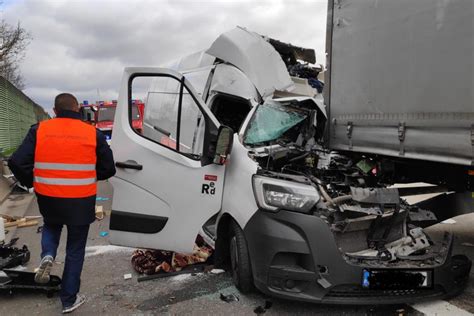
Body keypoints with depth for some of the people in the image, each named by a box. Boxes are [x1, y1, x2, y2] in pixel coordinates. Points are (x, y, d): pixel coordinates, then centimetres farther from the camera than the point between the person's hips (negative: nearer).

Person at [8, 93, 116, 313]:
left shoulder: (39, 130, -3)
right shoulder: (93, 133, -5)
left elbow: (17, 163, -9)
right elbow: (108, 169, 0)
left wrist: (31, 183, 9)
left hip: (48, 199, 2)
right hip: (81, 202, -1)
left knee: (51, 227, 34)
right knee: (75, 250, 13)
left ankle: (47, 256, 6)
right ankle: (69, 300, 22)